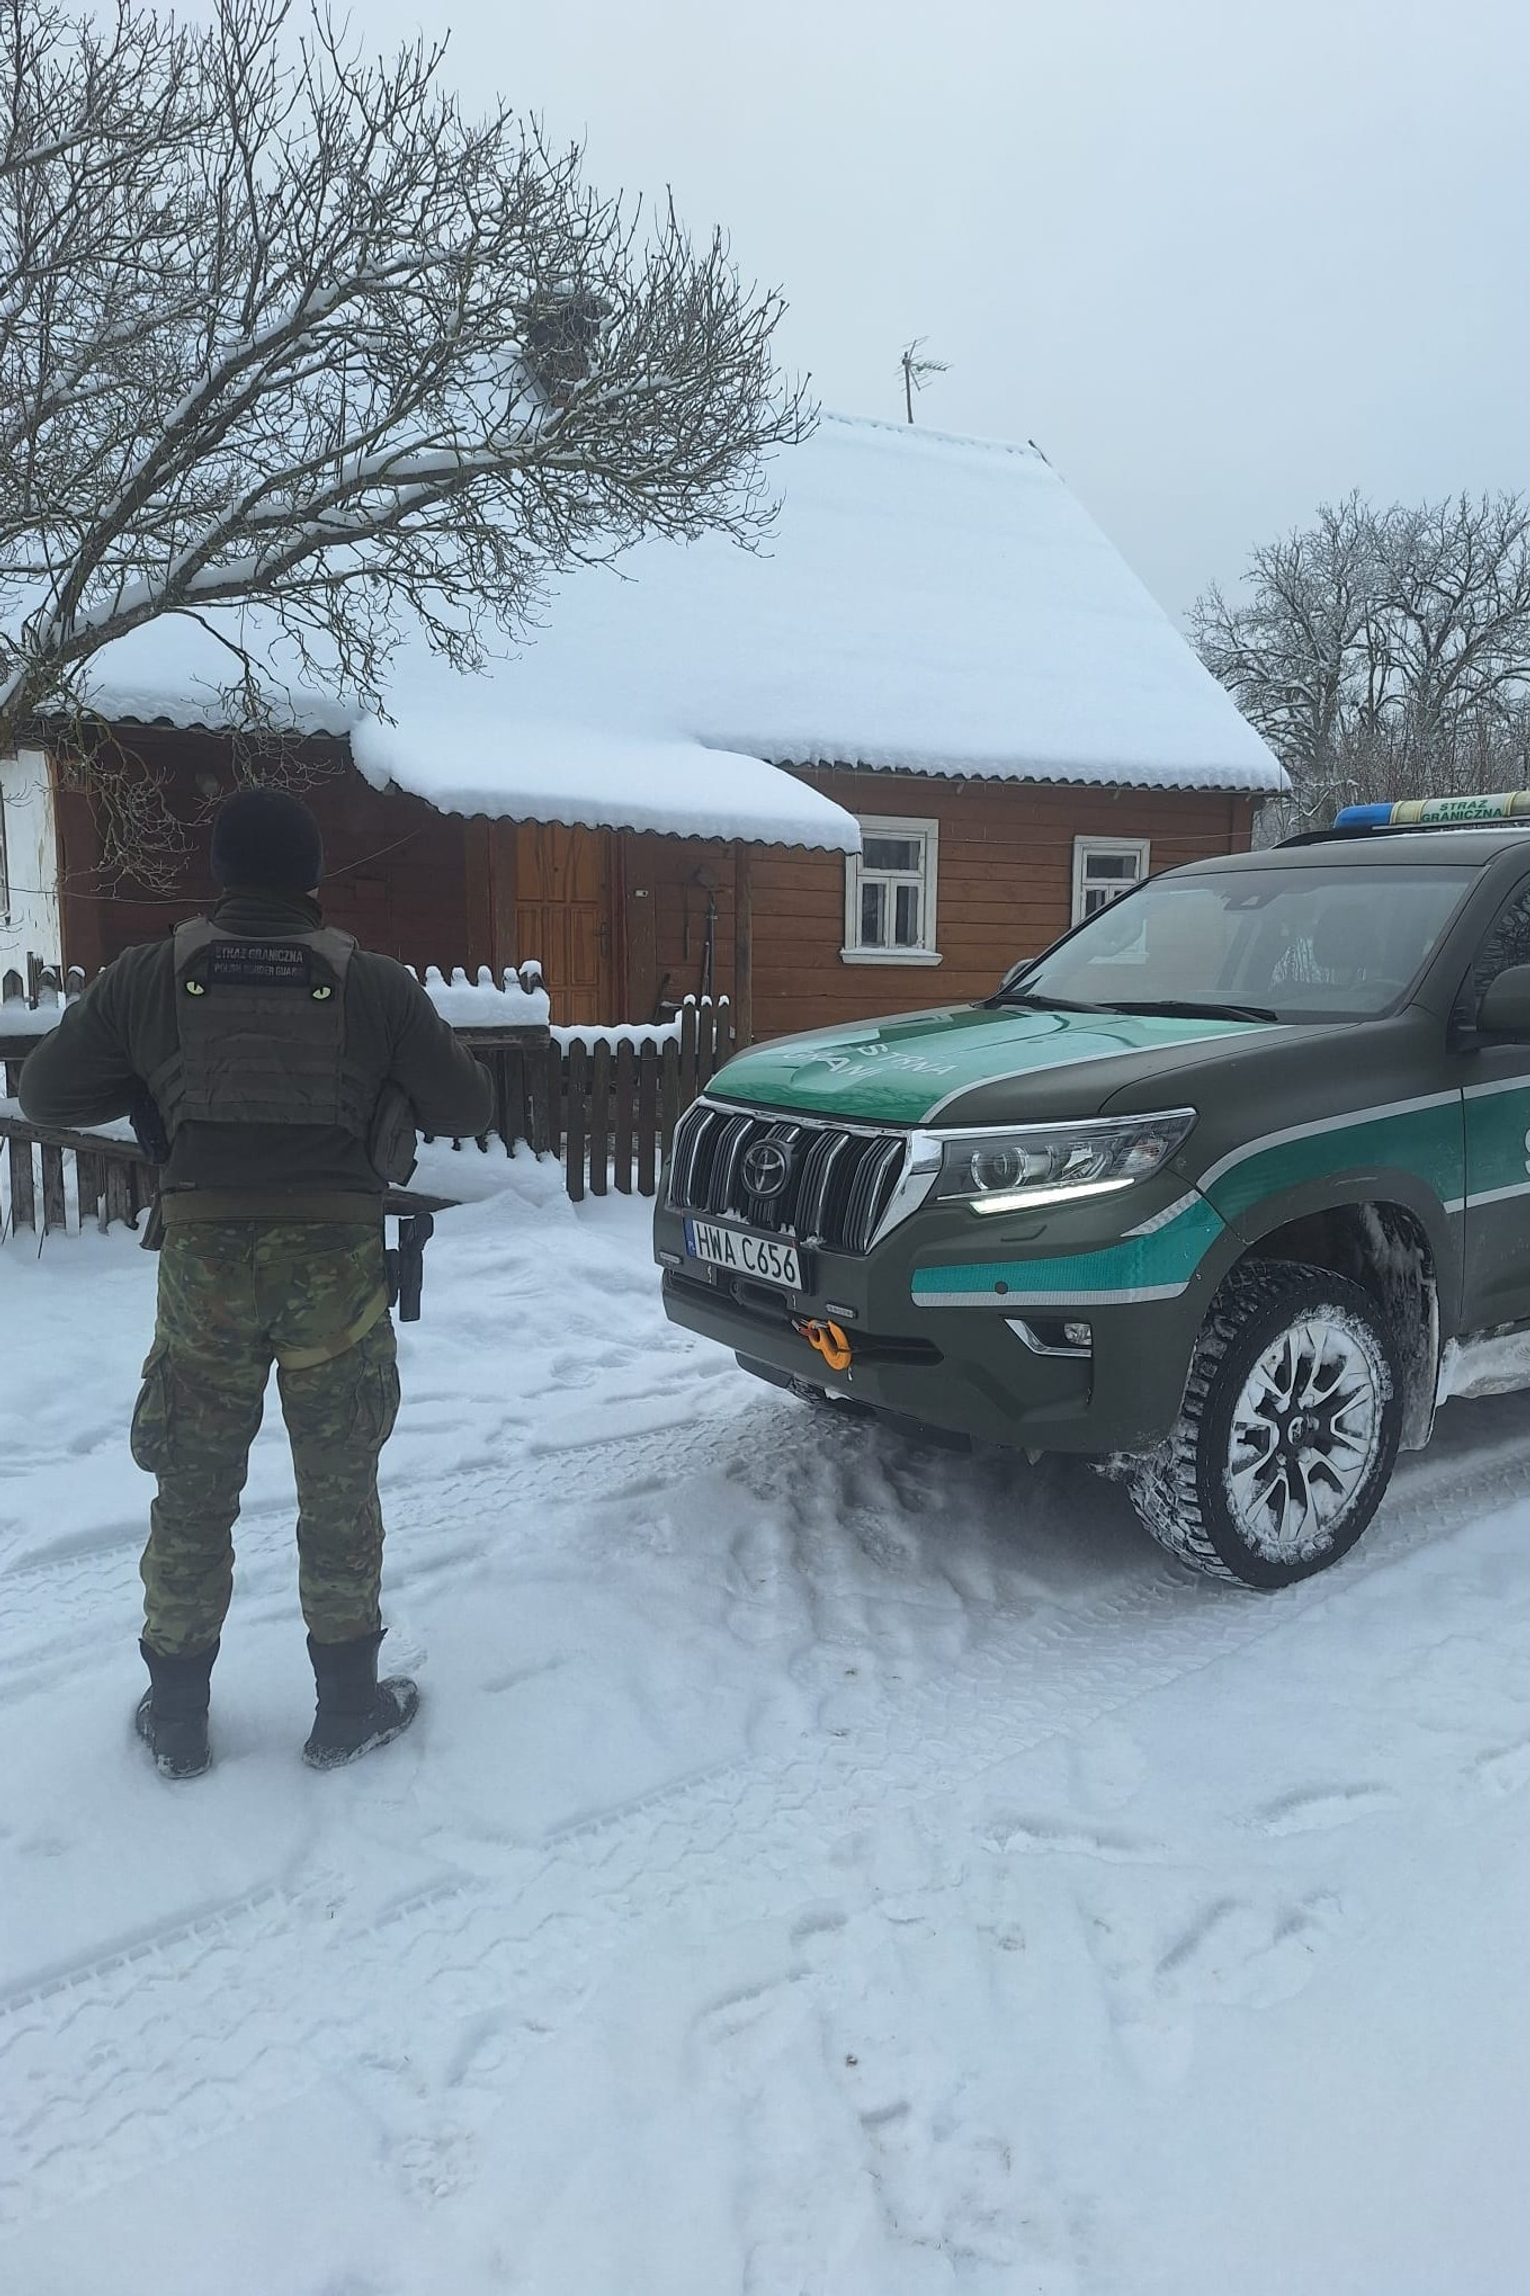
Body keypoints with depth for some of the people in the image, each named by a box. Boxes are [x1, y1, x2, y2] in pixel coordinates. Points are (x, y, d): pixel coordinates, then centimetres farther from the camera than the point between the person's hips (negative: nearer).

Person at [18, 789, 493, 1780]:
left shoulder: (148, 977, 2)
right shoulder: (374, 984, -2)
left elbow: (45, 1091, 9)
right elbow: (469, 1105, 4)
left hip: (206, 1252, 1)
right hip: (336, 1254, -1)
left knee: (193, 1493, 15)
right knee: (340, 1491, 12)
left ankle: (176, 1716, 27)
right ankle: (350, 1707, 24)